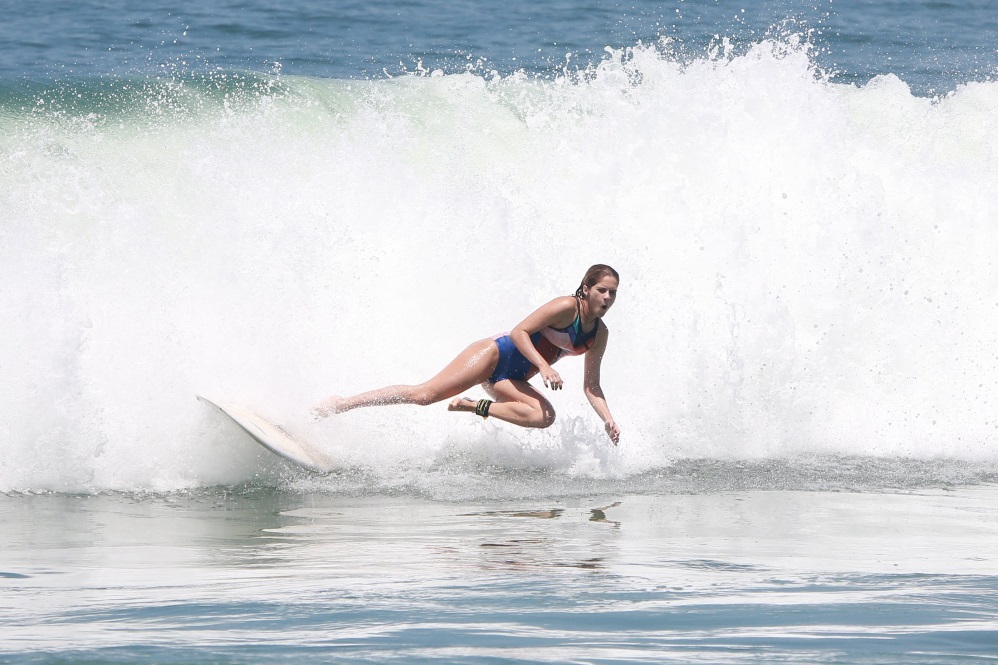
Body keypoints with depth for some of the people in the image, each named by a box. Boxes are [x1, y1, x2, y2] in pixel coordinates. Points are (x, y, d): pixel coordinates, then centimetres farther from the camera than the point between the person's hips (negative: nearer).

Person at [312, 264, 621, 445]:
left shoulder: (599, 335, 7)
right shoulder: (566, 307, -13)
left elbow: (591, 386, 11)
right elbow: (519, 332, -17)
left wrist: (607, 418, -3)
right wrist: (543, 365, -27)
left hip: (511, 379, 7)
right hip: (496, 354, -7)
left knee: (545, 416, -22)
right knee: (424, 394, -17)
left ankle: (476, 407, -9)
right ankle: (340, 404, -10)